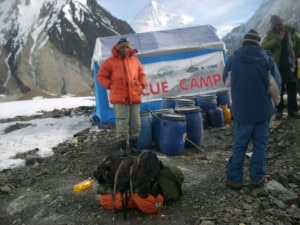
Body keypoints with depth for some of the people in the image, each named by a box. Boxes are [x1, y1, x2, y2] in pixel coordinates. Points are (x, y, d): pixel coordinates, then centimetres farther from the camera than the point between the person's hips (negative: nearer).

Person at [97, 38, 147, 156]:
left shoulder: (135, 60, 12)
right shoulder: (110, 62, 1)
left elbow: (141, 74, 23)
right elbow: (101, 76, 6)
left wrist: (142, 85, 10)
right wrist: (111, 86, -3)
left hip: (135, 97, 4)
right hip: (119, 98, -4)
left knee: (136, 124, 8)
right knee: (122, 123, -3)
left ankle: (134, 145, 21)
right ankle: (122, 146, 9)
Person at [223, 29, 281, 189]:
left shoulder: (233, 59, -5)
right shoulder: (267, 59, -5)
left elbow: (226, 80, 9)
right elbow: (276, 84, -1)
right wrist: (274, 101, 16)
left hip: (242, 109, 0)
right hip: (264, 109, 0)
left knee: (239, 145, 7)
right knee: (260, 143, 12)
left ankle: (234, 179, 12)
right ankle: (257, 177, 19)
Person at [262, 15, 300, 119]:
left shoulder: (291, 31, 5)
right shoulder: (271, 34, 0)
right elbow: (264, 46, -15)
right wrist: (277, 39, -21)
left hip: (291, 65, 2)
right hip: (278, 65, -2)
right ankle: (278, 111, 11)